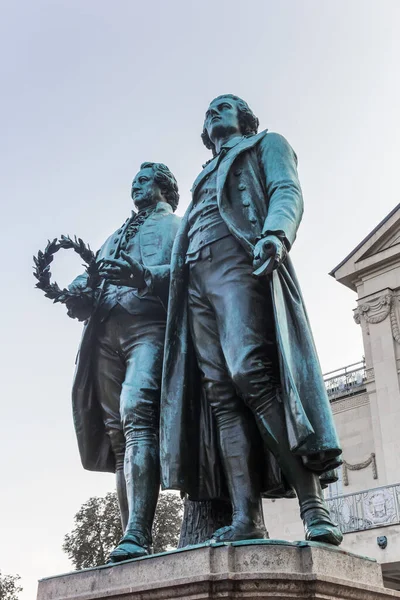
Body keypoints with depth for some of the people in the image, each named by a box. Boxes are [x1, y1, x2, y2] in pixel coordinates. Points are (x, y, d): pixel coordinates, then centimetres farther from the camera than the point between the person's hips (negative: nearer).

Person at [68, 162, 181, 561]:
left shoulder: (178, 226, 18)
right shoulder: (115, 238, 36)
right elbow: (89, 276, 26)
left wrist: (143, 277, -20)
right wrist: (77, 293, 1)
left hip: (149, 325, -6)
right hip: (106, 331, 6)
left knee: (136, 413, -25)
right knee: (117, 435, -2)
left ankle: (137, 537, -33)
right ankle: (131, 538, -2)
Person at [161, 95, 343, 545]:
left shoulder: (266, 145, 21)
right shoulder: (205, 176, 37)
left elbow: (287, 192, 1)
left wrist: (276, 233, -21)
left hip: (239, 261, -6)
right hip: (196, 278, 6)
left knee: (251, 374, -26)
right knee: (220, 394, -11)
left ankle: (314, 509, -28)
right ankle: (246, 519, -18)